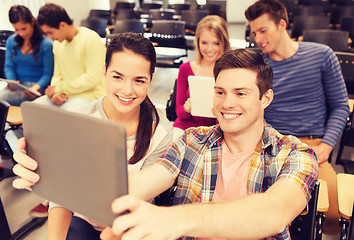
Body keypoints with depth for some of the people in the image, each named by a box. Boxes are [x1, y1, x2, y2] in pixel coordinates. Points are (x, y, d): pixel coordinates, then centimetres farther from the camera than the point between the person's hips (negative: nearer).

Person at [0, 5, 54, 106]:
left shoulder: (47, 44, -6)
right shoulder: (11, 41, 12)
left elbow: (48, 74, -5)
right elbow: (9, 67, 13)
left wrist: (36, 87, -24)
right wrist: (12, 81, -9)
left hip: (37, 84, -5)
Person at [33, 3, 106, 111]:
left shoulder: (91, 39, -11)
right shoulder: (58, 43, 14)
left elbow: (92, 78, -17)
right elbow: (58, 75, 17)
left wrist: (59, 88, -13)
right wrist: (55, 94, -7)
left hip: (89, 95, -7)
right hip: (65, 95, 7)